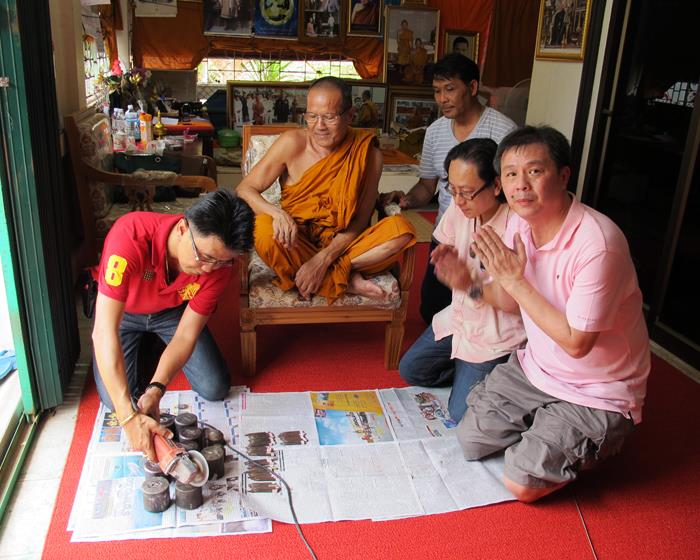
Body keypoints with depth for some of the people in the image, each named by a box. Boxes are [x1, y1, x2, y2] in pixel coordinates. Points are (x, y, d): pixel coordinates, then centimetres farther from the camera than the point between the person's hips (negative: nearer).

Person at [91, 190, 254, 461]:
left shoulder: (219, 263, -30)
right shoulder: (130, 236, -43)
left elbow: (186, 336, -24)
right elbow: (104, 331, -46)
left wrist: (155, 390, -42)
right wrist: (129, 417, -51)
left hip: (172, 310, 2)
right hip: (121, 311, -2)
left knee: (215, 388, -7)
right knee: (114, 400, -15)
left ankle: (152, 341, 21)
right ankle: (144, 345, 16)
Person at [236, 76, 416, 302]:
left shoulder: (368, 154, -7)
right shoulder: (292, 143, -7)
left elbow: (359, 221, -8)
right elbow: (245, 189, -6)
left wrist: (323, 259, -23)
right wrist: (277, 213, -28)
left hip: (341, 244, 0)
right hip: (296, 244, 0)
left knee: (401, 229, -24)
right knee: (263, 228, -33)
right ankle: (347, 280, -22)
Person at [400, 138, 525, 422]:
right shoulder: (460, 207, -10)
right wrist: (446, 253, -15)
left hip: (496, 335, -7)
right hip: (460, 316, 7)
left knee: (462, 414, -7)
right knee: (410, 370, 13)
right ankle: (468, 372, 27)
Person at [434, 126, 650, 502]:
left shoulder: (597, 243, -31)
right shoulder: (521, 224, -7)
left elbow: (576, 342, -27)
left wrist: (515, 280, -26)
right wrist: (472, 285, -15)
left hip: (596, 393, -6)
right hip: (534, 369, 7)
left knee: (522, 484, -11)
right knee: (470, 441, 7)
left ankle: (596, 441, 13)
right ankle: (543, 428, 28)